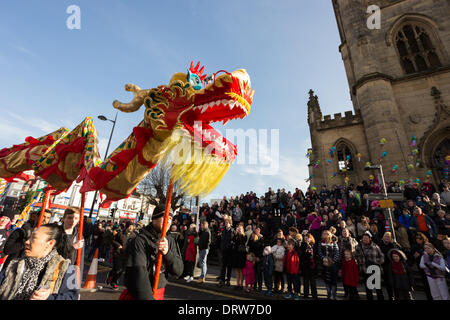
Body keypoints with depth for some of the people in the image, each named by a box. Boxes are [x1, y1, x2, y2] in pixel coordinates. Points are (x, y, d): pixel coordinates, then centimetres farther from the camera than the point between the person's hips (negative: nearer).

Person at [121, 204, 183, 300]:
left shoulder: (170, 241, -2)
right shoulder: (140, 240, -17)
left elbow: (178, 271, -9)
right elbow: (138, 273, -24)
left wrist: (167, 253, -25)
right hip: (137, 295, -5)